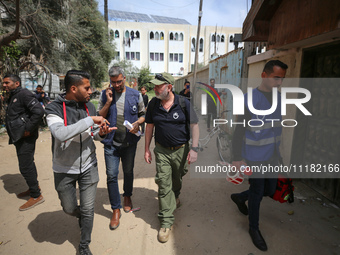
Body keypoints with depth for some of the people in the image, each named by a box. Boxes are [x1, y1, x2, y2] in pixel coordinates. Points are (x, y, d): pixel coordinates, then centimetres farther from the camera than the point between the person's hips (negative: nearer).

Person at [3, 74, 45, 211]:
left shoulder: (24, 94, -13)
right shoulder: (12, 97, 18)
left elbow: (39, 111, -27)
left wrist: (28, 129, -22)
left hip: (26, 137, -10)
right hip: (19, 137, 10)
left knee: (26, 166, -6)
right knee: (27, 164, 19)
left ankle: (36, 196, 5)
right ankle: (34, 187, 35)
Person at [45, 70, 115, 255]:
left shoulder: (89, 106, -1)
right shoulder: (54, 108, -14)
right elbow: (60, 134, -33)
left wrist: (101, 133, -13)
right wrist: (90, 120, -30)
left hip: (88, 166, 3)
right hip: (64, 169, -2)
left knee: (88, 209, 9)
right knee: (69, 208, 16)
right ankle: (81, 216, 52)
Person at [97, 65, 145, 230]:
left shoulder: (135, 95, 0)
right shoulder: (105, 94, 1)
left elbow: (143, 114, 8)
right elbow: (99, 117, -1)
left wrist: (137, 122, -13)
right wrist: (108, 102, -14)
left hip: (129, 141, 1)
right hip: (111, 142, 0)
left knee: (128, 171, 16)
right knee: (112, 175, -1)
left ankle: (127, 196, 43)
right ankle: (116, 209, 16)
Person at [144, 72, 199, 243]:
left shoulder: (183, 103, -11)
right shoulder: (153, 104, -4)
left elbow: (194, 125, -8)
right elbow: (149, 126, 4)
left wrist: (194, 148, -16)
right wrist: (147, 149, 2)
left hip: (181, 150, 0)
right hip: (162, 150, 1)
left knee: (177, 180, 20)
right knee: (164, 185, 0)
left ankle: (175, 196, 55)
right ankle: (166, 222, 13)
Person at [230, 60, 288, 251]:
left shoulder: (278, 97, 4)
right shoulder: (250, 99, -19)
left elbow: (276, 127, 13)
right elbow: (239, 131, -18)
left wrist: (277, 151, 18)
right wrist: (237, 158, -18)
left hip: (272, 157, 7)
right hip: (255, 158, -7)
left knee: (270, 190, 19)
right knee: (257, 193, 8)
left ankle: (240, 197, 45)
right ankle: (254, 228, 33)